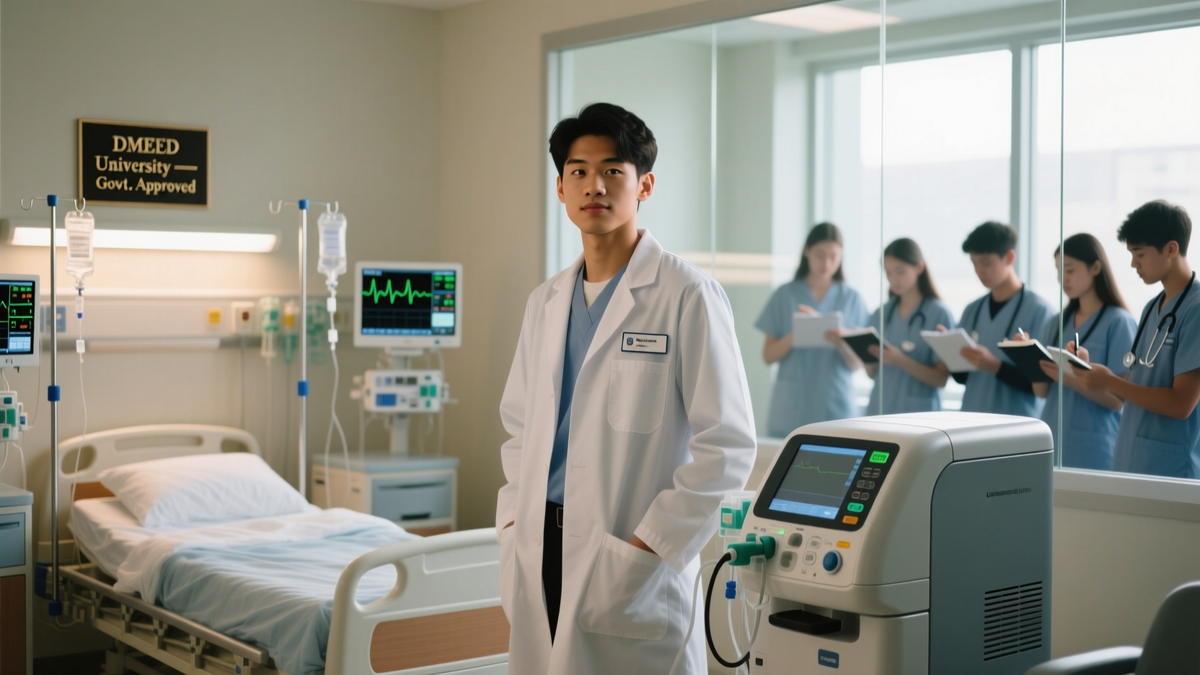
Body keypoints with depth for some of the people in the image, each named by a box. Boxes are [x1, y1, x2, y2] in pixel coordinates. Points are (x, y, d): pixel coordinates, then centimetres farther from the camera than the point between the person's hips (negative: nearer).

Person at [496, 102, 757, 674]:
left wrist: (652, 546, -15)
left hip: (632, 567, -5)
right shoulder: (545, 302, 13)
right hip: (540, 556, 6)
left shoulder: (687, 295, -7)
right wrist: (513, 522, 7)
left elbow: (727, 443, -11)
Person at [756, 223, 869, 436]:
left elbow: (857, 364, 2)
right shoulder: (785, 295, 3)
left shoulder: (852, 299, 4)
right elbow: (768, 356, 1)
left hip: (836, 405, 1)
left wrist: (842, 344, -18)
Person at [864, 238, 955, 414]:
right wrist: (867, 353, -11)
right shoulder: (881, 314, 7)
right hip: (879, 410, 4)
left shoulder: (939, 313, -7)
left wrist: (900, 361, -23)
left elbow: (941, 378, -10)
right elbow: (872, 372, 10)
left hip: (919, 414, -4)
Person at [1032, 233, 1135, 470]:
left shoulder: (1119, 322, -7)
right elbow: (1041, 391, 7)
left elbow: (1117, 399, -12)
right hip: (1051, 443, 5)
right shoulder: (1055, 324, 10)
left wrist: (1070, 378, -26)